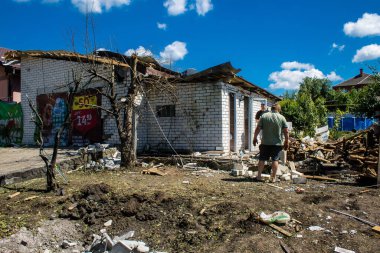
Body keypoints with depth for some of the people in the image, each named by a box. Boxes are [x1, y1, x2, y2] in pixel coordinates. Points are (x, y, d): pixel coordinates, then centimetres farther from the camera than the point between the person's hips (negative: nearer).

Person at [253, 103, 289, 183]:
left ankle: (259, 176, 14)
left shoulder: (264, 116, 0)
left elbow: (258, 129, -1)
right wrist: (287, 142, 6)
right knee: (275, 159, 5)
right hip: (277, 143, 0)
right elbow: (286, 131, -3)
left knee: (262, 159, 9)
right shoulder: (282, 118, -1)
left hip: (265, 143, 1)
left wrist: (255, 138, 9)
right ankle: (273, 177, 8)